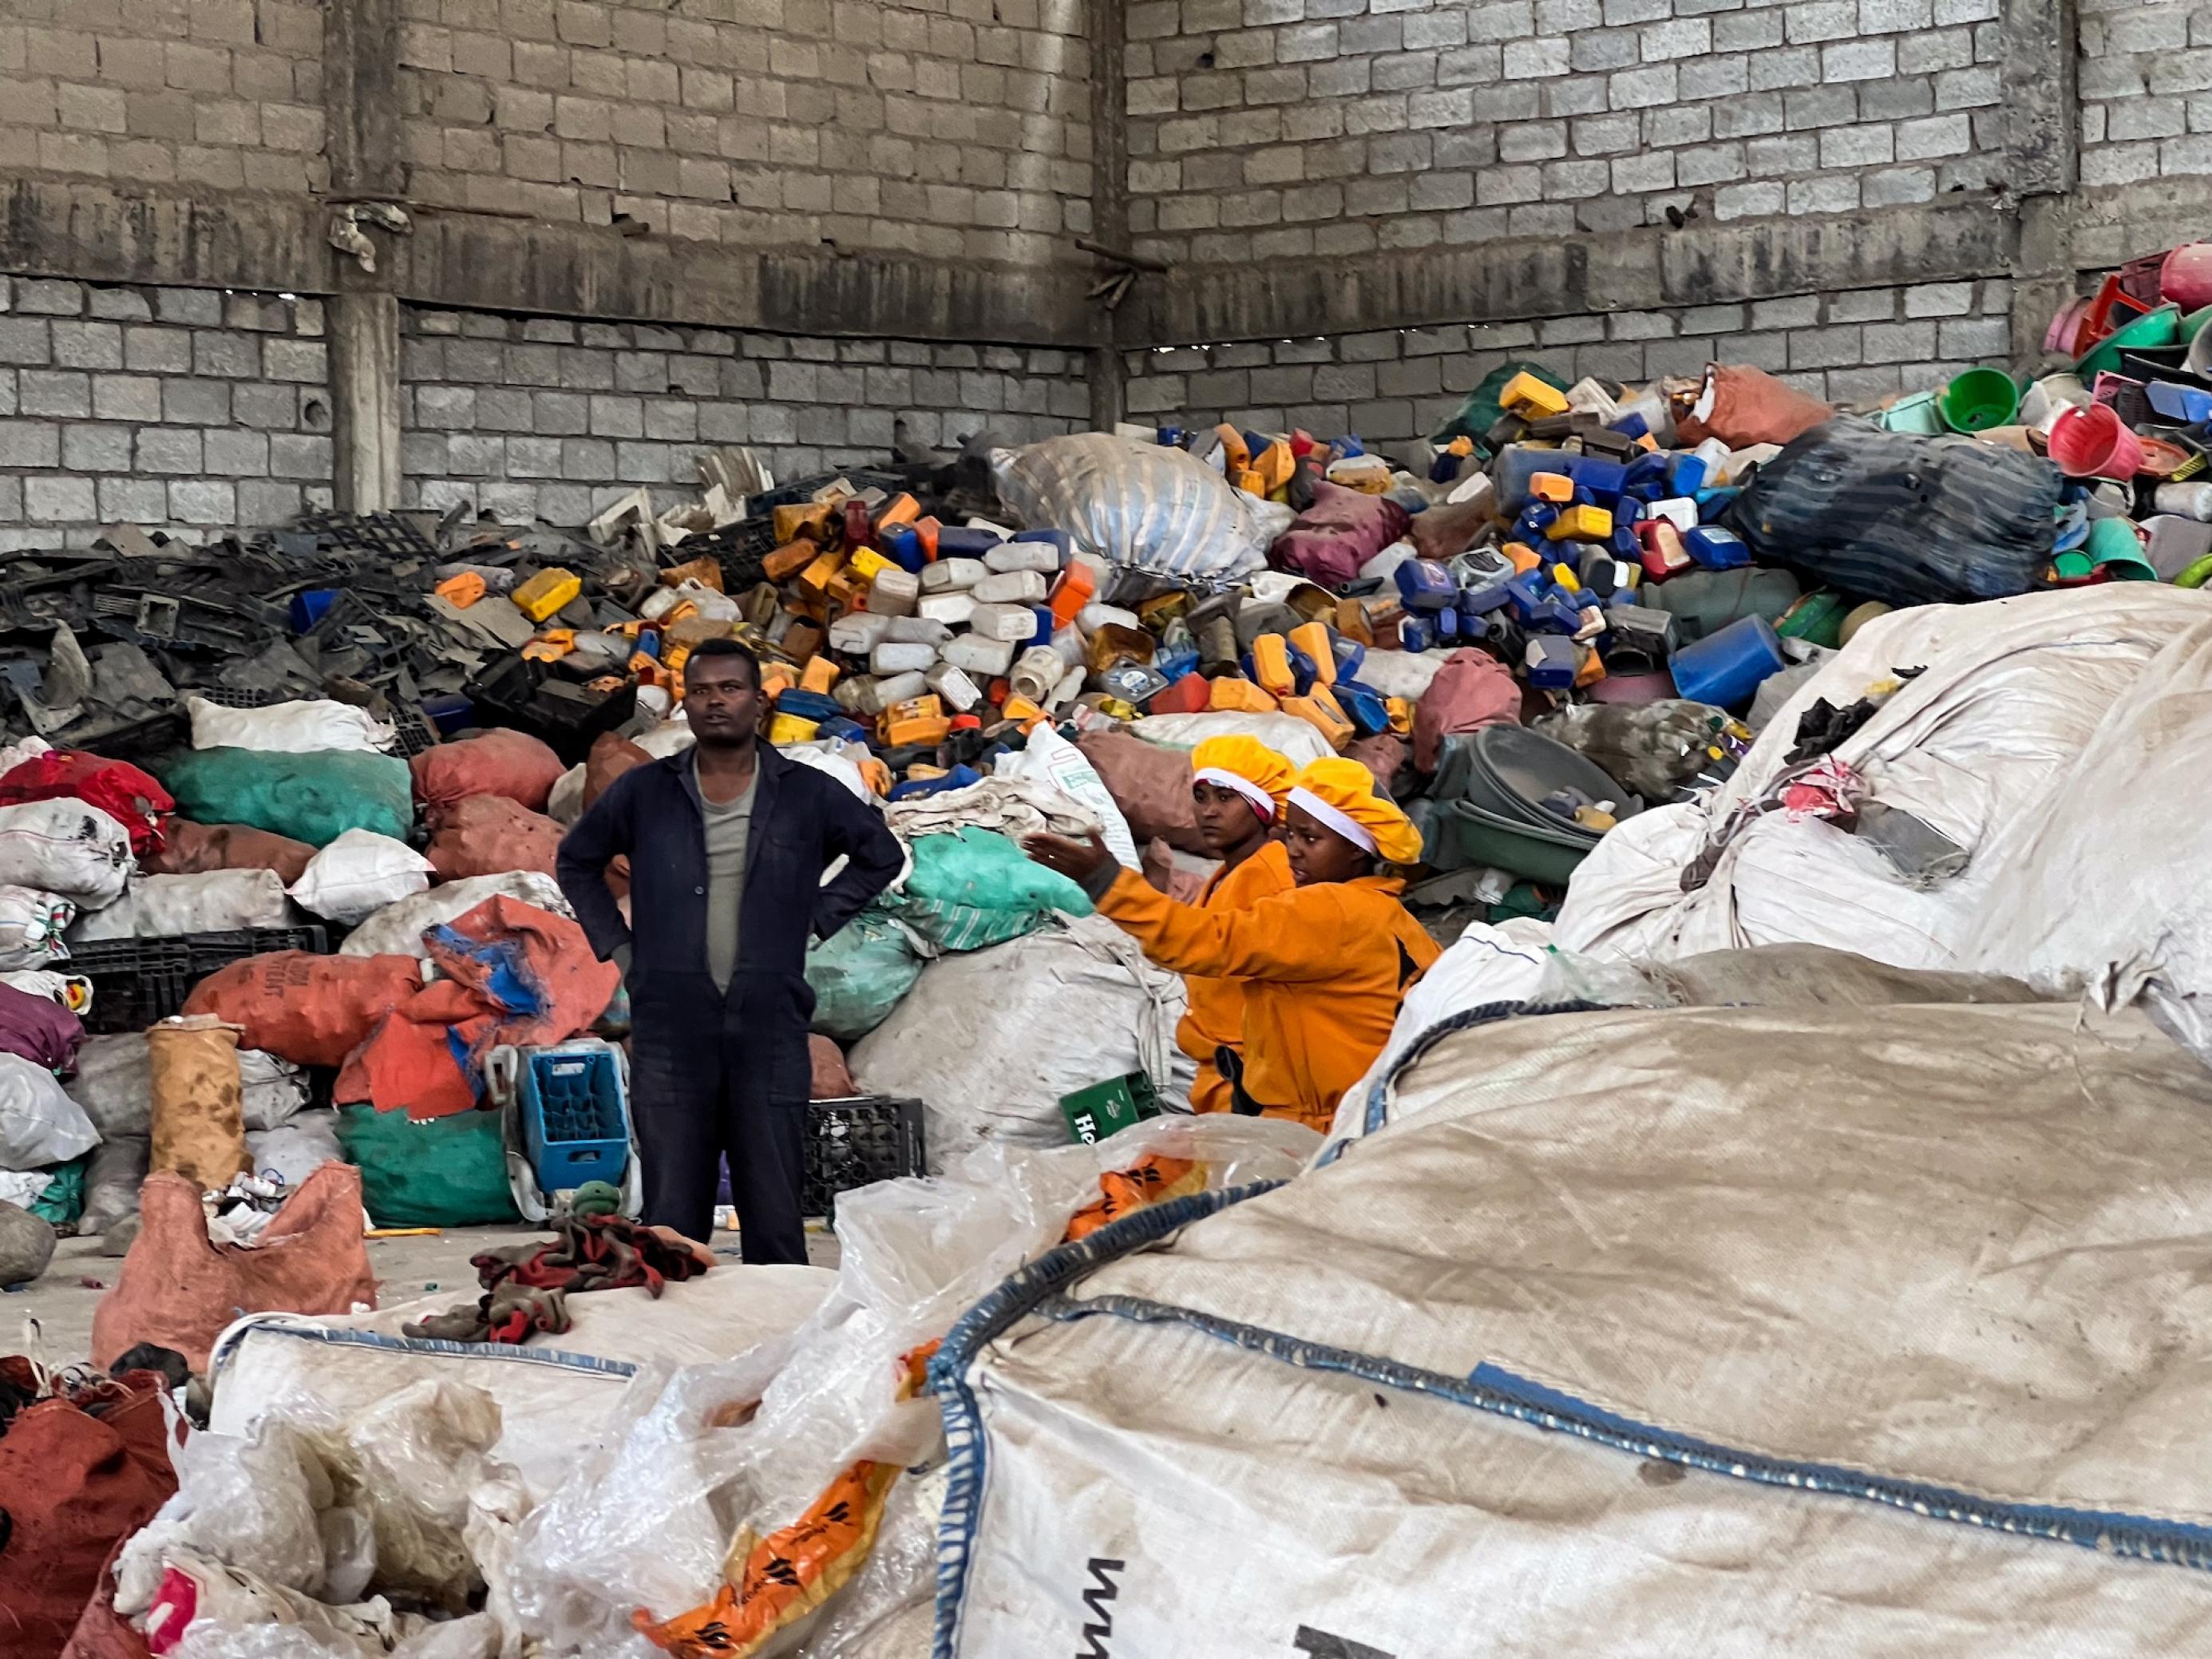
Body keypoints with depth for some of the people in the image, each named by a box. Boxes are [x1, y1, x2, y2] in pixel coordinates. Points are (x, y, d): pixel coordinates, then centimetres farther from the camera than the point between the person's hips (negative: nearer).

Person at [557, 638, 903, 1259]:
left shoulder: (809, 795, 3)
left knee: (775, 1219, 3)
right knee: (673, 1223, 4)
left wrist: (816, 918, 7)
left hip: (770, 1035, 0)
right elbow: (577, 861, 20)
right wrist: (616, 944, 10)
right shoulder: (643, 792, 5)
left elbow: (880, 855, 18)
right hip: (670, 1035, 0)